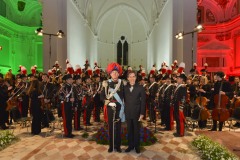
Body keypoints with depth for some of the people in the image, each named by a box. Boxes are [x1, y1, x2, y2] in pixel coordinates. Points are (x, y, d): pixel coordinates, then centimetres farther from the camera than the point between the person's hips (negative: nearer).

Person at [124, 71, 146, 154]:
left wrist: (142, 113, -10)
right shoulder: (125, 88, 1)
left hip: (136, 112, -2)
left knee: (136, 130, 11)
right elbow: (123, 100, 3)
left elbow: (143, 101, -6)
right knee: (129, 130, 13)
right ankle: (130, 145, 28)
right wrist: (123, 110, -3)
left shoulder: (140, 87, -5)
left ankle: (137, 146, 28)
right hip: (128, 112, 2)